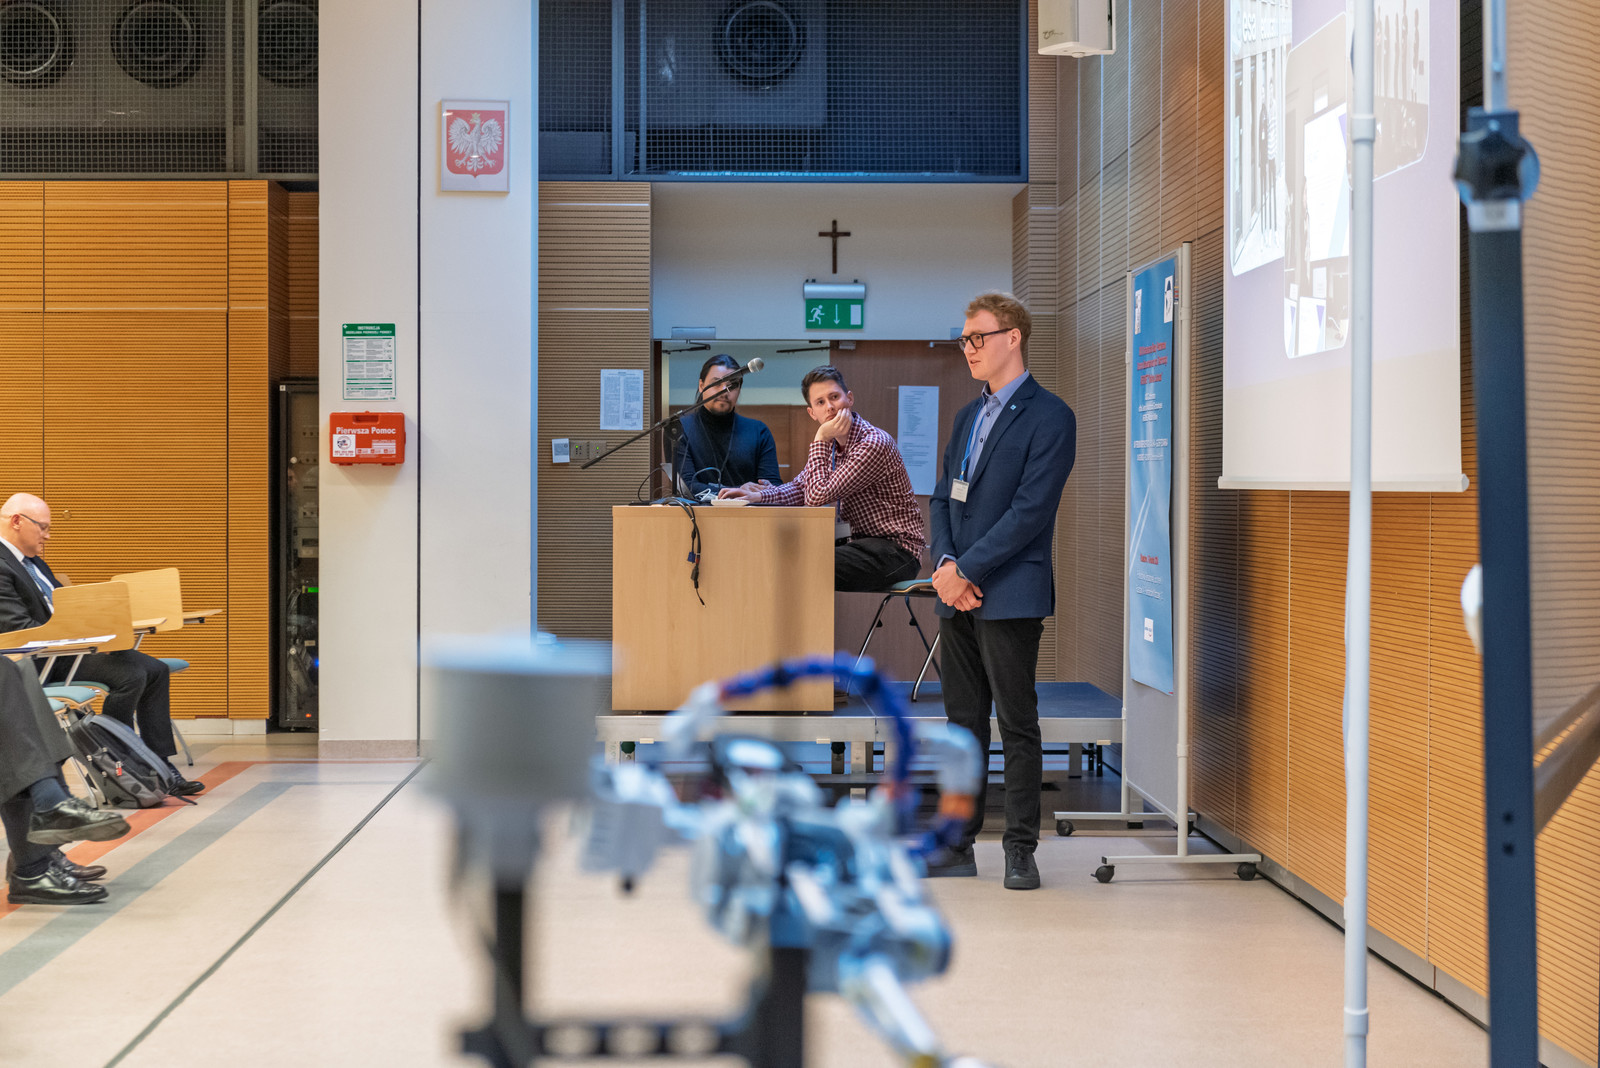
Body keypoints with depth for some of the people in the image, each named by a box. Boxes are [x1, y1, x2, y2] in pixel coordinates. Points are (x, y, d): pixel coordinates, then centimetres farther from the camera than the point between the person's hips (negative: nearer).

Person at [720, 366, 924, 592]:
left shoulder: (874, 444, -20)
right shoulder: (832, 443, 9)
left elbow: (818, 497, -23)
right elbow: (800, 488, 18)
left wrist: (820, 440, -17)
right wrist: (758, 495, 0)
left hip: (896, 550, -9)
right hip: (861, 541, 9)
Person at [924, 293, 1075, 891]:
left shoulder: (1048, 417, -8)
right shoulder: (969, 416, 17)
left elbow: (1029, 510, -16)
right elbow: (942, 498, 15)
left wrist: (965, 569, -15)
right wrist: (944, 563, -3)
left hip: (1010, 595, -7)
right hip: (957, 594, 8)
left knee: (1017, 725, -1)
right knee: (963, 723, 11)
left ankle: (1021, 850, 6)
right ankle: (958, 844, 18)